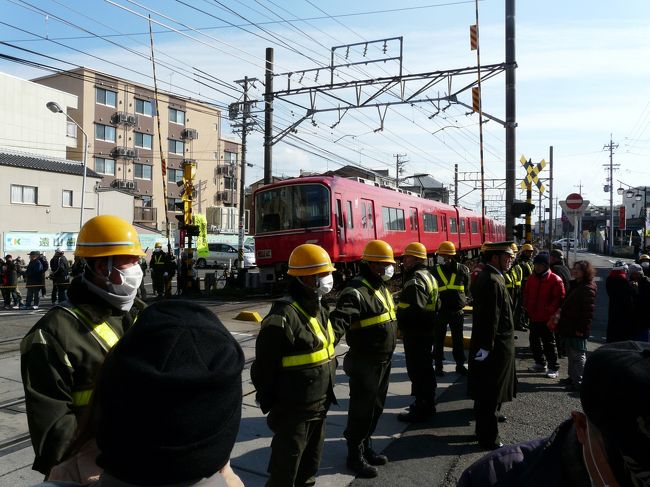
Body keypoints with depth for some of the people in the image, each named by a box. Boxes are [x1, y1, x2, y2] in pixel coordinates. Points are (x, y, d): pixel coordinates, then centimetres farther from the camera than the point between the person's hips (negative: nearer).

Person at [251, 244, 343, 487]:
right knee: (287, 463, 9)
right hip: (294, 408, -9)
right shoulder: (283, 316, -25)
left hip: (320, 403, 9)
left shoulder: (319, 309, 6)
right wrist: (269, 402, -13)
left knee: (312, 455, 26)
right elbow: (264, 365, -22)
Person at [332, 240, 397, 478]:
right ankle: (355, 456, 22)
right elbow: (340, 316, -36)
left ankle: (366, 447, 38)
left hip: (384, 360, 9)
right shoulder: (356, 291, -21)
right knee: (361, 409, 5)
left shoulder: (382, 287, 10)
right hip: (365, 363, -9)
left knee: (375, 407, 20)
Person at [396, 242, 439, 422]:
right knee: (425, 368, 19)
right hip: (427, 331, 10)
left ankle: (421, 409, 9)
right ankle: (428, 404, 31)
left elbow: (413, 309, -31)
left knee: (417, 371, -1)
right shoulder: (428, 276, 13)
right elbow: (434, 306, 18)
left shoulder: (415, 280, -21)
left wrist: (397, 317, -18)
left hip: (415, 333, -10)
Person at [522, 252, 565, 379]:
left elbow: (559, 298, -14)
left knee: (549, 343, 1)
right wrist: (527, 307, 7)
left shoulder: (555, 280, -13)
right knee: (534, 340, 15)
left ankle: (554, 368, 13)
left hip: (547, 318, -7)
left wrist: (549, 310, -18)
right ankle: (540, 363, 31)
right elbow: (526, 293, 16)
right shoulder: (532, 278, 6)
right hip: (533, 316, 7)